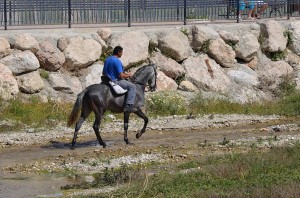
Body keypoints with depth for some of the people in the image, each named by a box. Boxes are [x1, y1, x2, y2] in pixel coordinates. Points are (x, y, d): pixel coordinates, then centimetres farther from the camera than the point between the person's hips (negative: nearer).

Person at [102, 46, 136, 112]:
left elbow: (103, 73, 21)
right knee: (132, 86, -10)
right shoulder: (117, 61, -18)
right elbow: (121, 76, -23)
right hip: (115, 81, -10)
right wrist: (128, 75, -2)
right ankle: (128, 106, -20)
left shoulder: (107, 60, 10)